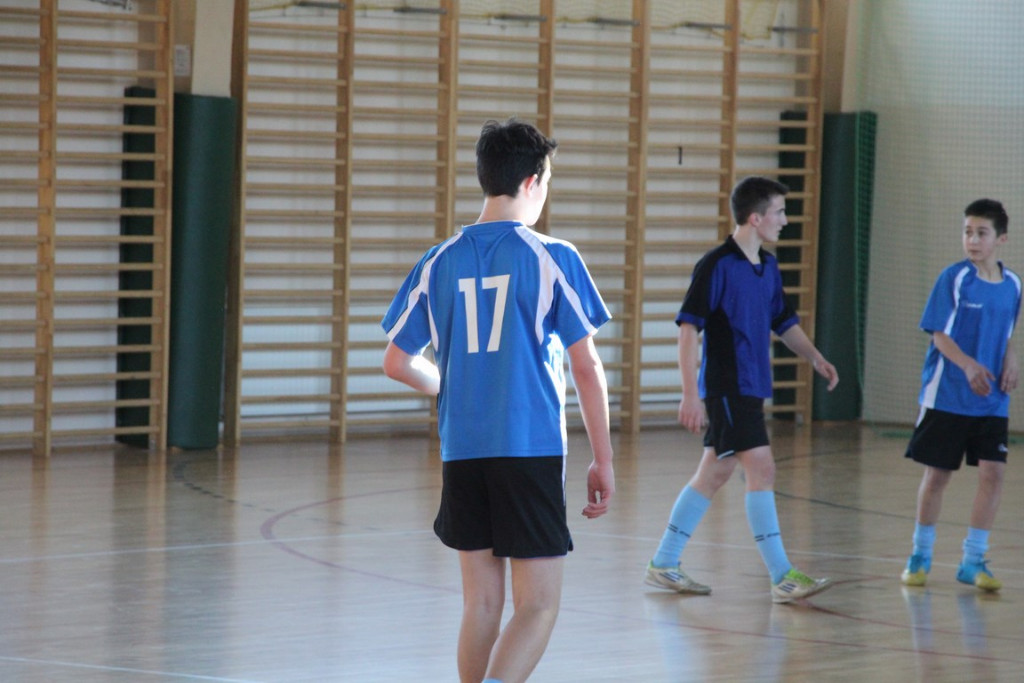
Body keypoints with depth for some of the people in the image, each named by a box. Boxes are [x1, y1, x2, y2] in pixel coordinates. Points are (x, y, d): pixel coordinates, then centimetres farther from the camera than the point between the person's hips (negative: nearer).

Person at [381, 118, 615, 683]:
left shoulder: (441, 261, 5)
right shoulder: (553, 259, -5)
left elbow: (397, 364, 10)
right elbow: (586, 368, -4)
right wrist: (602, 460, 4)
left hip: (462, 452, 4)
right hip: (532, 450, -4)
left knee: (481, 604, 14)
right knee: (538, 606, -2)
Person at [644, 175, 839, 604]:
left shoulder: (768, 268, 13)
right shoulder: (716, 266, -13)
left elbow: (784, 323, 25)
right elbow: (688, 329, -15)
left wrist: (815, 358, 9)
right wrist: (691, 394, -20)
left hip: (750, 389, 9)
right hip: (726, 388, -9)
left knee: (714, 475, 12)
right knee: (761, 469, -13)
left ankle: (663, 565, 20)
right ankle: (783, 578, -13)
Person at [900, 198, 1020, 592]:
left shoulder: (1011, 285, 5)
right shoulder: (954, 278, -9)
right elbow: (939, 334, -10)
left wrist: (1010, 361, -2)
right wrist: (968, 365, -25)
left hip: (992, 403, 4)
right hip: (947, 397, -3)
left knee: (992, 472, -7)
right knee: (937, 474, 4)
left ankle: (973, 560, 4)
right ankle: (920, 555, 20)